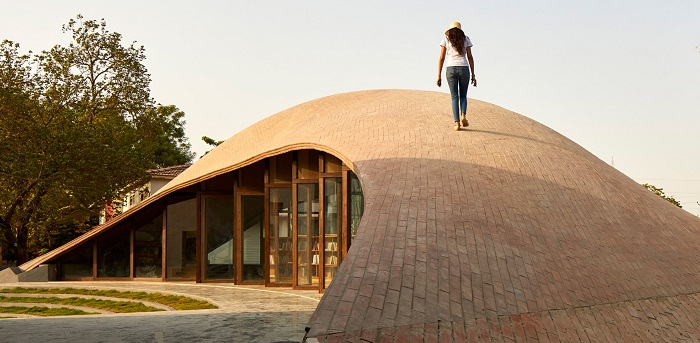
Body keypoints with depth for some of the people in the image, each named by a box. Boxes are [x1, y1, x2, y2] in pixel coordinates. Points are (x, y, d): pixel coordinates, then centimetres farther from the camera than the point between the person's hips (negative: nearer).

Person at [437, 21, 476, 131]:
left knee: (455, 97, 6)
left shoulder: (446, 39, 9)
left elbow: (441, 58, 4)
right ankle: (463, 115, -10)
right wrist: (473, 75, 8)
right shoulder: (466, 39, 11)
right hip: (464, 69, 0)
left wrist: (439, 76, 5)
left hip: (451, 69, 0)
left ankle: (457, 123, -6)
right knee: (463, 96, 16)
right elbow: (470, 58, 7)